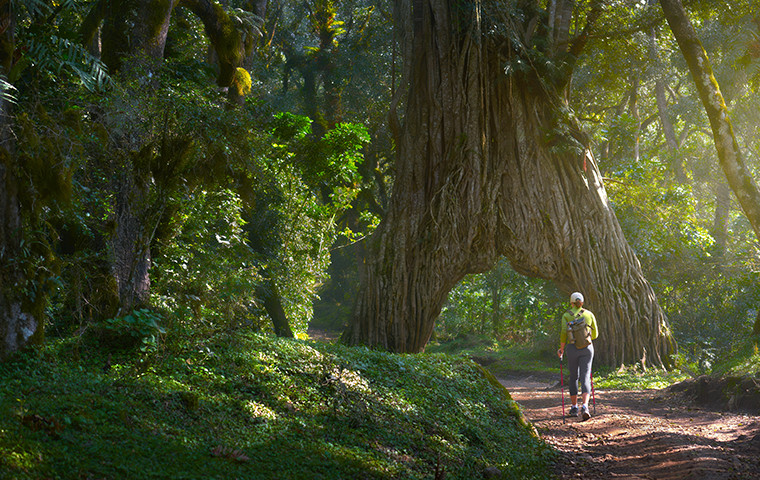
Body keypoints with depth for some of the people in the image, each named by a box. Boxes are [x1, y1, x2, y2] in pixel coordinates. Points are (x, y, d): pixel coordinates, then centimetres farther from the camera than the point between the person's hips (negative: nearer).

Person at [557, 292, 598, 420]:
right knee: (585, 378, -3)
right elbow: (595, 334, 12)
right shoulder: (589, 314, 6)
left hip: (572, 348, 0)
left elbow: (563, 333, -8)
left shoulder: (566, 315, 0)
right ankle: (584, 406, -22)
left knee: (573, 377, 15)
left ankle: (574, 408, 20)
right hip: (587, 348, 1)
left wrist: (561, 349, 4)